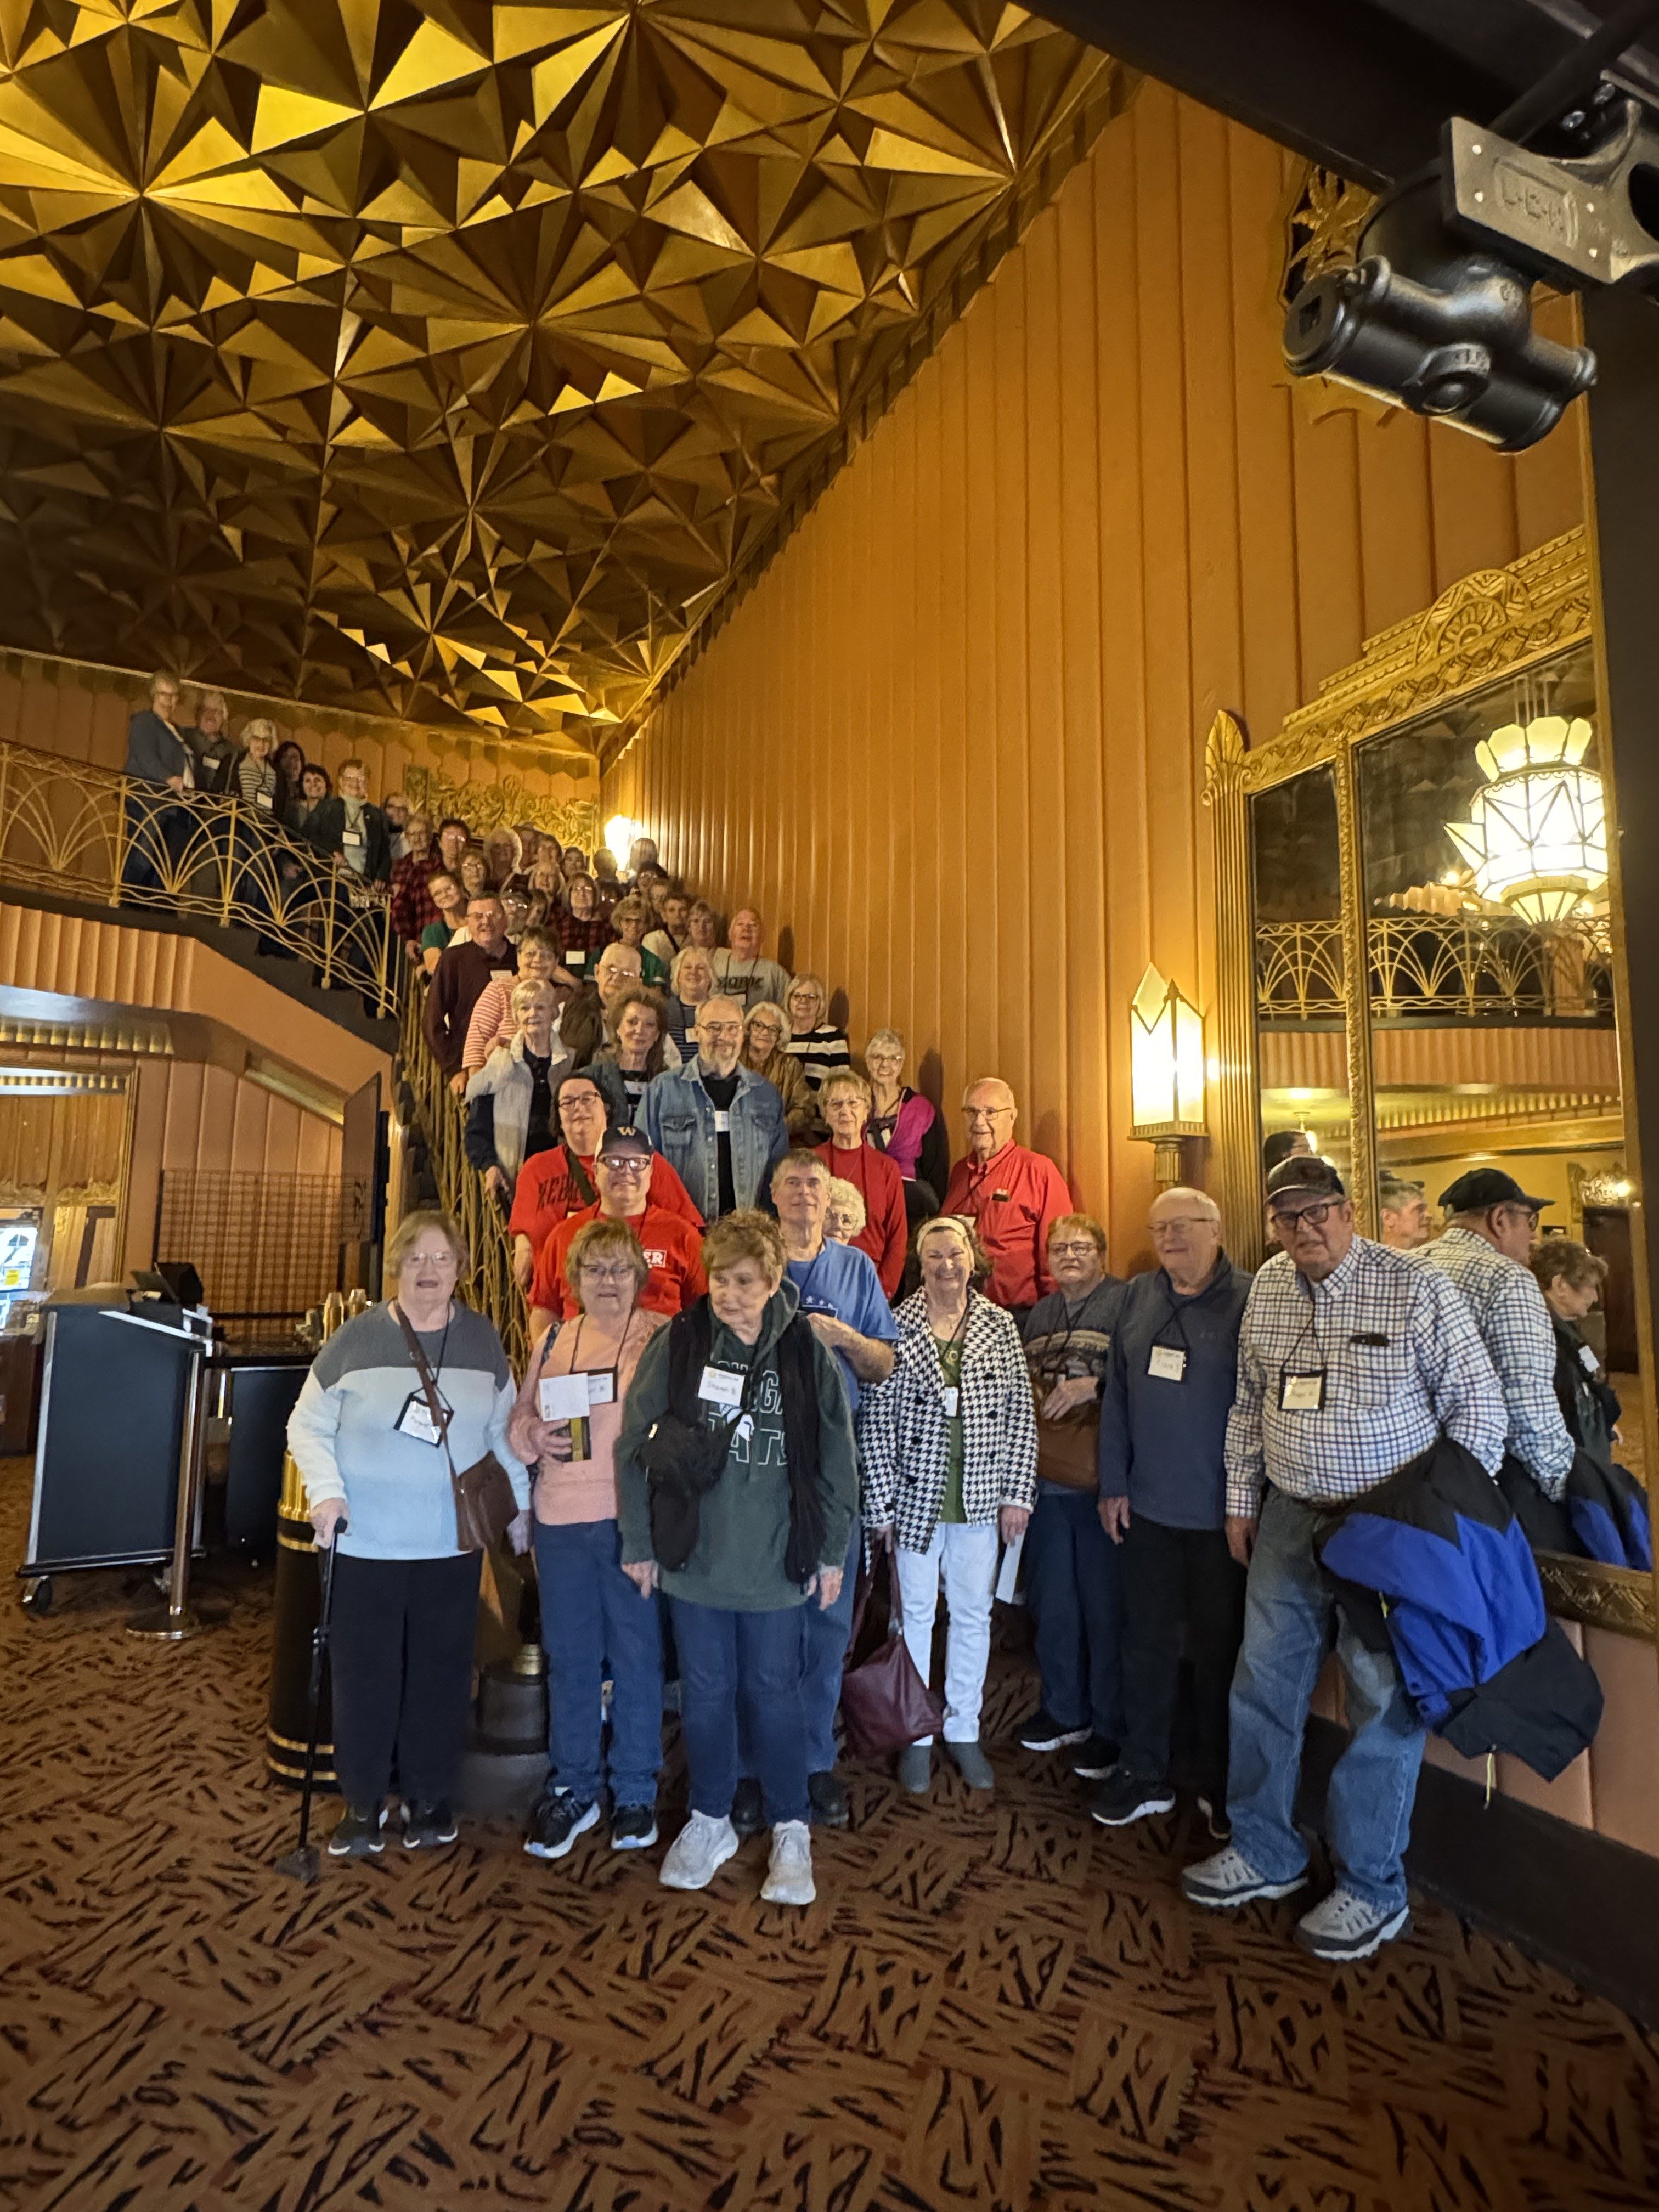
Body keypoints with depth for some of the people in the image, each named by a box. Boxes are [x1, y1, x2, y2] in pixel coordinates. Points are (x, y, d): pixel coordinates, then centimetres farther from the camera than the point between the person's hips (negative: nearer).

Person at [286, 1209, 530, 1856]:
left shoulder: (483, 1341, 1)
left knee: (441, 1674, 11)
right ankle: (363, 1803, 29)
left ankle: (430, 1796, 31)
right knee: (363, 1675, 10)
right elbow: (307, 1423, 0)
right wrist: (325, 1492, -13)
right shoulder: (356, 1339, -6)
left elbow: (503, 1429, 9)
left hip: (451, 1545, 2)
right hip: (363, 1543, -1)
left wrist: (520, 1504, 7)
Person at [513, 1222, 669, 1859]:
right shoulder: (552, 1340, 10)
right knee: (569, 1657, 14)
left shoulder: (663, 1337, -3)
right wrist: (535, 1436, -8)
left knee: (637, 1655, 8)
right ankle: (573, 1788, 31)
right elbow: (519, 1419, 13)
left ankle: (636, 1792, 26)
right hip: (561, 1518, 4)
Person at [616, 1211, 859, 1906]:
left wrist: (831, 1553, 1)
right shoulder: (676, 1343, -8)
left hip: (776, 1561, -1)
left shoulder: (806, 1351, -8)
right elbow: (635, 1443, -2)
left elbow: (836, 1457, -1)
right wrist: (639, 1543, -1)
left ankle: (791, 1831, 30)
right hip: (693, 1556, 1)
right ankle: (710, 1821, 37)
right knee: (705, 1691, 15)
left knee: (774, 1693, 12)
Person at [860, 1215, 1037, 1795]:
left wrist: (1018, 1492, 0)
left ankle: (964, 1730, 34)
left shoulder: (1000, 1326, 0)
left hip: (979, 1498, 2)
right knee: (916, 1612, 12)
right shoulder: (897, 1327, -7)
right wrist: (882, 1502, -8)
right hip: (917, 1492, -2)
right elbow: (876, 1419, -7)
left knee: (973, 1613, 15)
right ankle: (917, 1736, 30)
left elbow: (1021, 1414, 3)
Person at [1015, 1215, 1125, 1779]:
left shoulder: (1125, 1303, -5)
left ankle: (1110, 1727, 21)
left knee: (1105, 1606, 4)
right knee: (1052, 1602, 16)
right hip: (1046, 1478, 6)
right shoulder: (1039, 1314, 15)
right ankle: (1063, 1712, 33)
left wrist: (1093, 1385, -24)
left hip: (1101, 1478, -6)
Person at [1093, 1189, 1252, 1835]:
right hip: (1148, 1507, 4)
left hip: (1221, 1512, -4)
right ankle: (1143, 1773, 30)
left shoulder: (1249, 1300, -11)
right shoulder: (1138, 1297, 4)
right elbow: (1117, 1395, 7)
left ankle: (1219, 1785, 31)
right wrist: (1114, 1485, 5)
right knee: (1147, 1641, 14)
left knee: (1220, 1648, 13)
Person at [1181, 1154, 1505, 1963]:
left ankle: (1372, 1889, 26)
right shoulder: (1266, 1290, 4)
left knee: (1383, 1704, 6)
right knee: (1262, 1687, 12)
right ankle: (1265, 1853, 32)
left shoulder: (1417, 1289, -12)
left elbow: (1477, 1402, -7)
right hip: (1290, 1517, 5)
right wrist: (1240, 1498, 12)